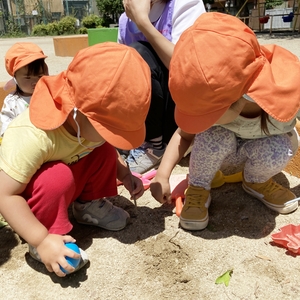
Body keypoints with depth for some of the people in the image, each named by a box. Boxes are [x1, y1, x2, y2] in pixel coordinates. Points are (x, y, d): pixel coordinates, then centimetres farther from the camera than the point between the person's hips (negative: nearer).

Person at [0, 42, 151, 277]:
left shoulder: (89, 120, -19)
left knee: (103, 151, -12)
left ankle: (89, 205, 6)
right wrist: (41, 240, -35)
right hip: (25, 191, -6)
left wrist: (125, 174, -11)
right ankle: (51, 235, -12)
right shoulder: (33, 137, -40)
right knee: (58, 177, -36)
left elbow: (107, 148, 2)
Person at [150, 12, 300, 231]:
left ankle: (257, 181, 1)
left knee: (277, 150, -33)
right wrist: (162, 175, -26)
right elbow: (184, 135, -17)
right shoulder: (210, 99, -30)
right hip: (222, 148, 0)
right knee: (213, 136, -33)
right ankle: (198, 187, -6)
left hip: (267, 146, 0)